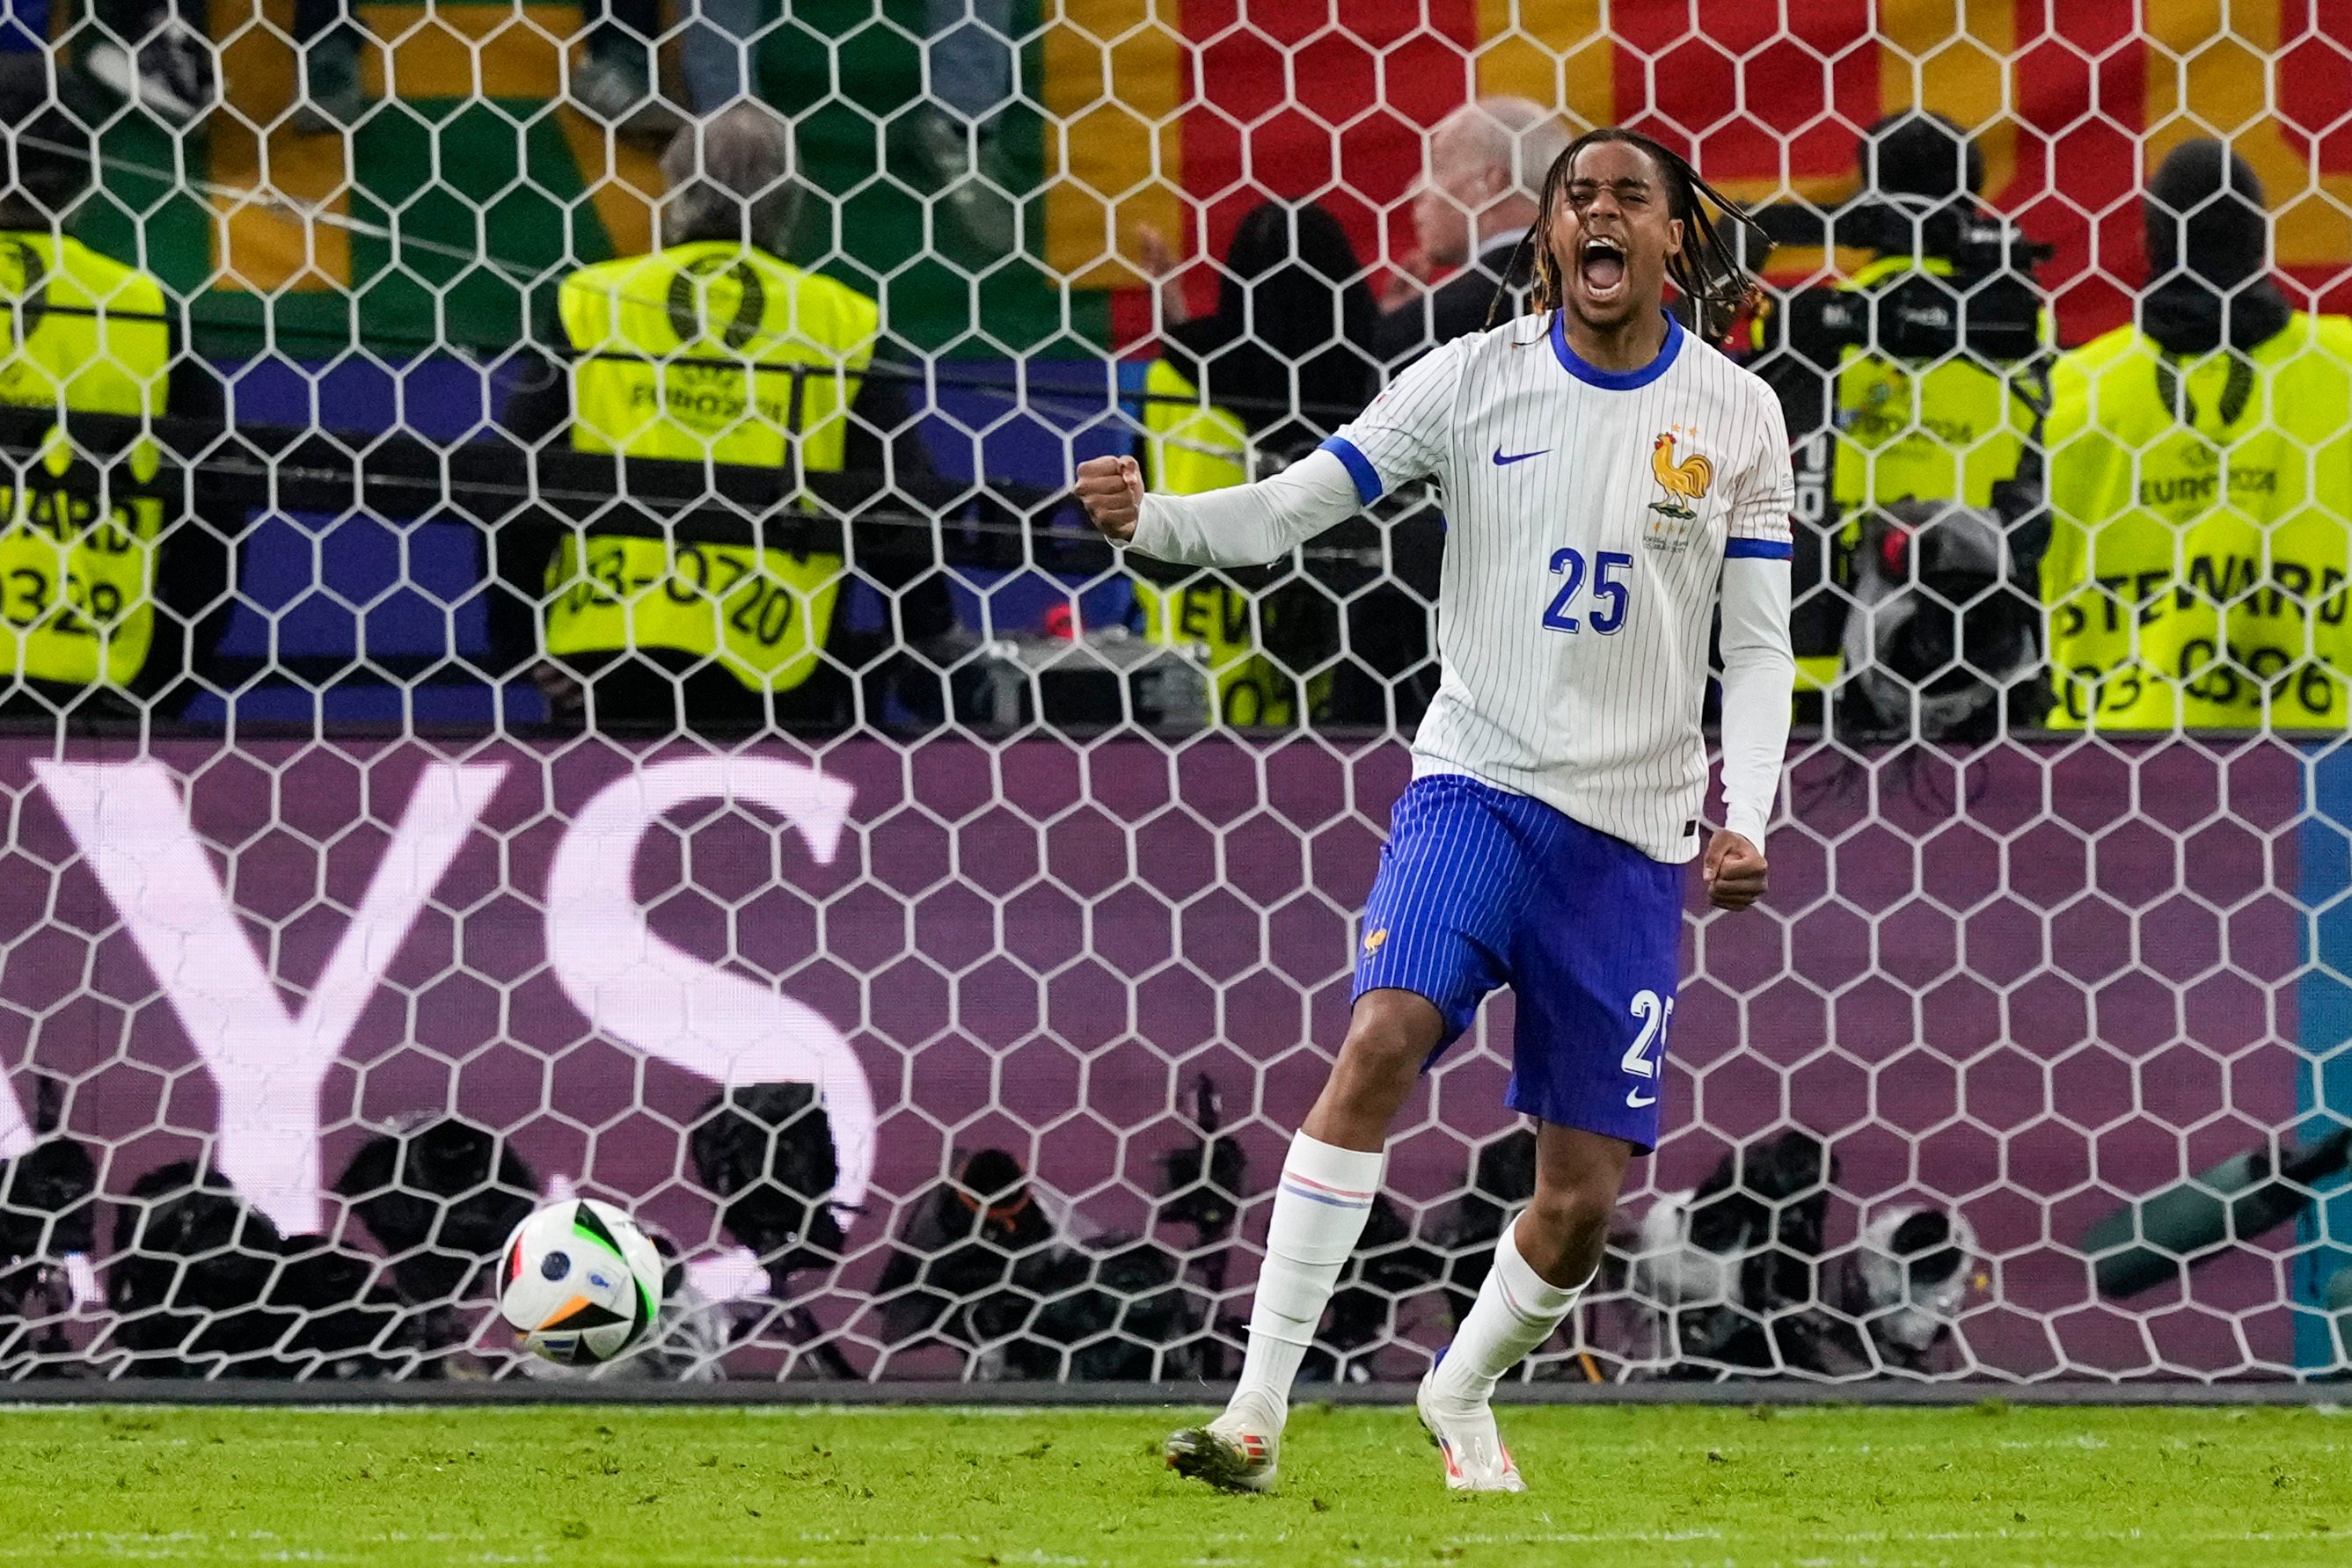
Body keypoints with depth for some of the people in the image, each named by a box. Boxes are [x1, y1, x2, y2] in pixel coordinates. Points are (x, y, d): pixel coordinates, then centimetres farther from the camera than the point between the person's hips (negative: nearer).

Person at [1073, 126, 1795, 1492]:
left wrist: (1745, 825, -9)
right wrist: (1149, 519, -23)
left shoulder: (1735, 415, 2)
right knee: (1382, 1039, -27)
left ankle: (1461, 1394, 32)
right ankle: (1258, 1406, -26)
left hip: (1634, 834, 1)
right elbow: (1286, 510, -3)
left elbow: (1761, 646, 5)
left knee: (1584, 1200, 1)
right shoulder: (1478, 378, -1)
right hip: (1478, 783, -1)